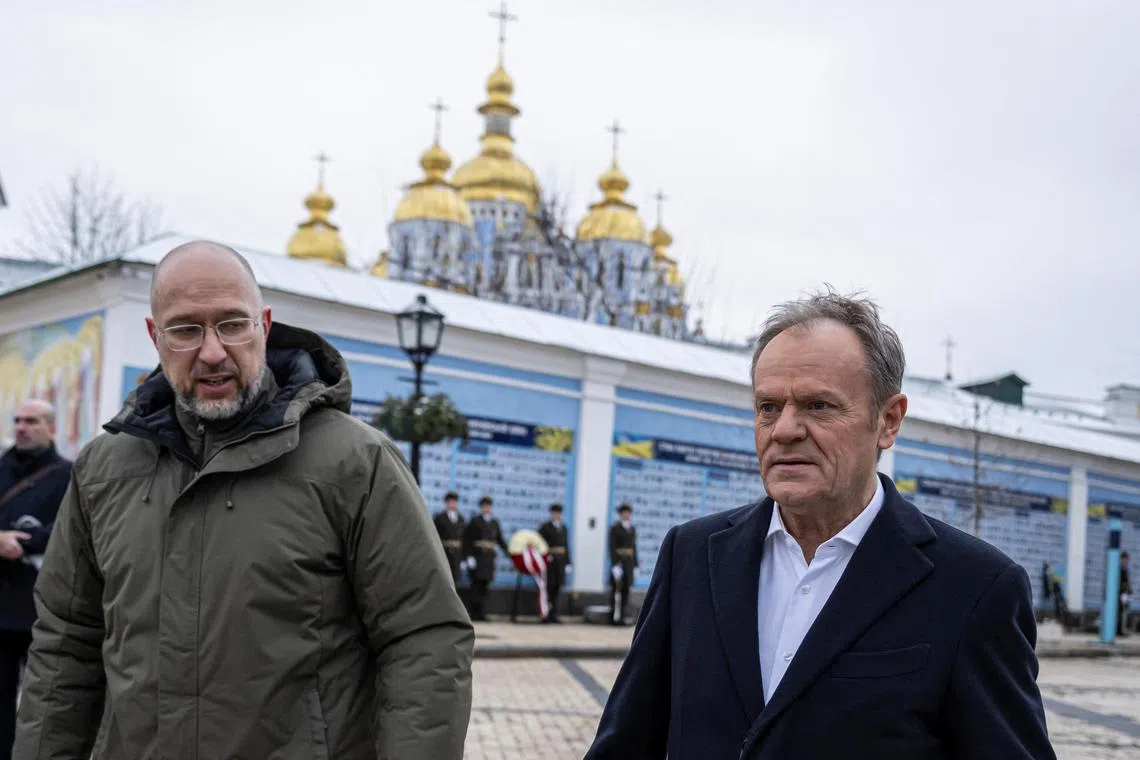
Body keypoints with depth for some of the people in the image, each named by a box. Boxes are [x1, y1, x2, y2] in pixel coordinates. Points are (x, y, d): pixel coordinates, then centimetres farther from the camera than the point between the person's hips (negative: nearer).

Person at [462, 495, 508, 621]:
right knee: (477, 584, -6)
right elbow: (467, 539, -5)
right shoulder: (475, 521, 0)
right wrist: (469, 556, -13)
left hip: (489, 557, 4)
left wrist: (507, 551, 1)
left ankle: (482, 613, 7)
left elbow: (500, 539, 16)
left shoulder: (495, 523, 15)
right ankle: (474, 613, -2)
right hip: (477, 556, -4)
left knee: (485, 585, 4)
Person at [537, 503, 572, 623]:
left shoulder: (563, 527, 16)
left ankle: (553, 615, 8)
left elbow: (566, 544, 15)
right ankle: (545, 615, -2)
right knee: (548, 587, -6)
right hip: (549, 559, -5)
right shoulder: (545, 527, 0)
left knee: (557, 588, 5)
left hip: (560, 560, 5)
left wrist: (568, 562, 12)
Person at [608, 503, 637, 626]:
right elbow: (612, 547, -9)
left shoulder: (632, 529, 15)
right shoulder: (615, 528, -3)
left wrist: (635, 565, 12)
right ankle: (614, 617, -3)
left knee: (626, 589, 5)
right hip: (619, 561, -6)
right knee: (617, 589, -6)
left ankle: (621, 617, 10)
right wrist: (615, 564, -18)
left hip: (629, 562, 6)